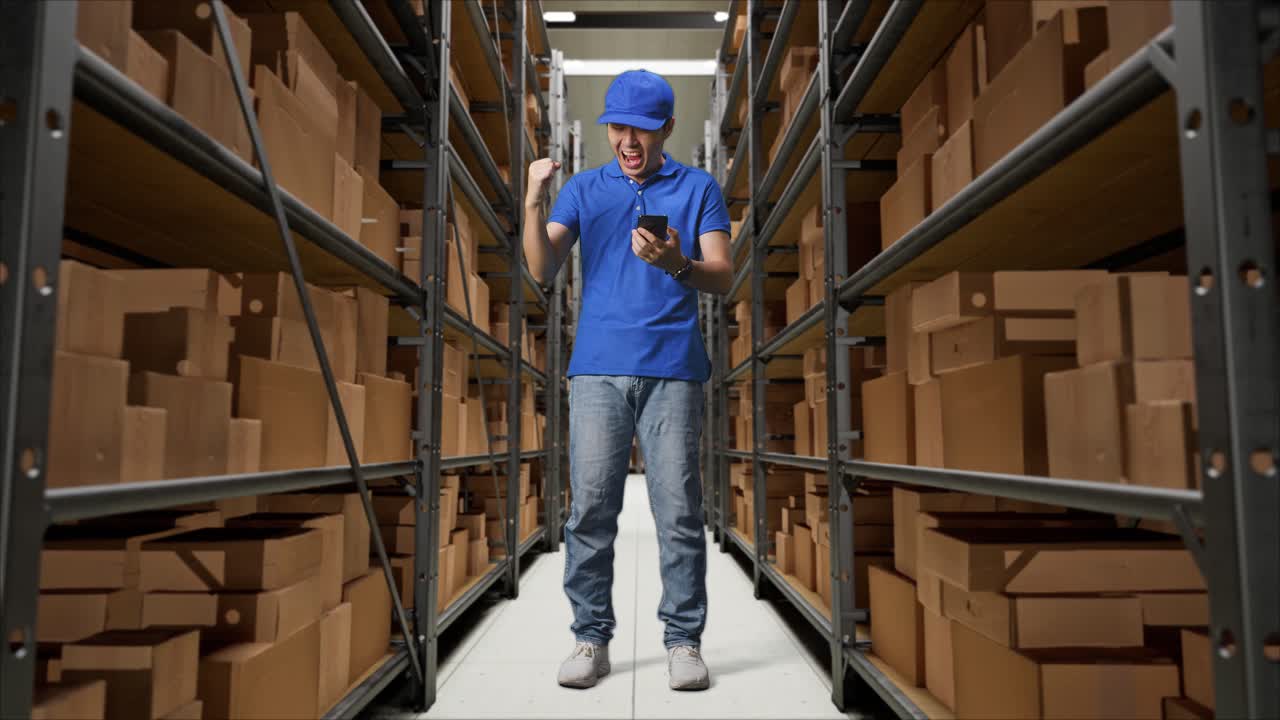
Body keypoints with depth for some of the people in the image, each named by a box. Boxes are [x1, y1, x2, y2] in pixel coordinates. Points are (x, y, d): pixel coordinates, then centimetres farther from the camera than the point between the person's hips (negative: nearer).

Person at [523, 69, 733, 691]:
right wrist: (532, 204, -10)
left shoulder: (699, 188, 12)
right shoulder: (583, 189, 16)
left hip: (673, 370, -1)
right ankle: (590, 638, 12)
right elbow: (543, 270, 5)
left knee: (679, 510, -1)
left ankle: (684, 641, 11)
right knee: (590, 506, -1)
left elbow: (723, 278, 3)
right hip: (598, 370, 1)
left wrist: (677, 264, -18)